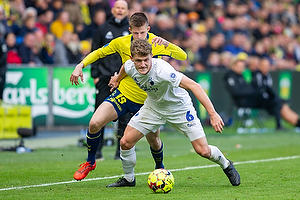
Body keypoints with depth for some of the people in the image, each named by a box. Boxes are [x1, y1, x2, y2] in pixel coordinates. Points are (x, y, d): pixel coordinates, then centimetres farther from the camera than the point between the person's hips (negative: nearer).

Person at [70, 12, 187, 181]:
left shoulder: (156, 43, -15)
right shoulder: (121, 43, -9)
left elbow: (183, 56, -25)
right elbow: (99, 53, 7)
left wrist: (166, 43, -41)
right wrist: (80, 66, -6)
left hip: (147, 101, -1)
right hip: (123, 95, 1)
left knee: (153, 141, 4)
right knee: (94, 123, -17)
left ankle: (159, 167, 39)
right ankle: (90, 162, 7)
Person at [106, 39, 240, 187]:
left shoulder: (161, 70, -39)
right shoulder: (130, 67, -19)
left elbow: (193, 86, -43)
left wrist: (212, 114, -49)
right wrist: (117, 78, 32)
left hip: (179, 107, -5)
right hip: (153, 107, 5)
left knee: (203, 151, -9)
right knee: (125, 142, -6)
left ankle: (226, 165, 24)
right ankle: (128, 178, 20)